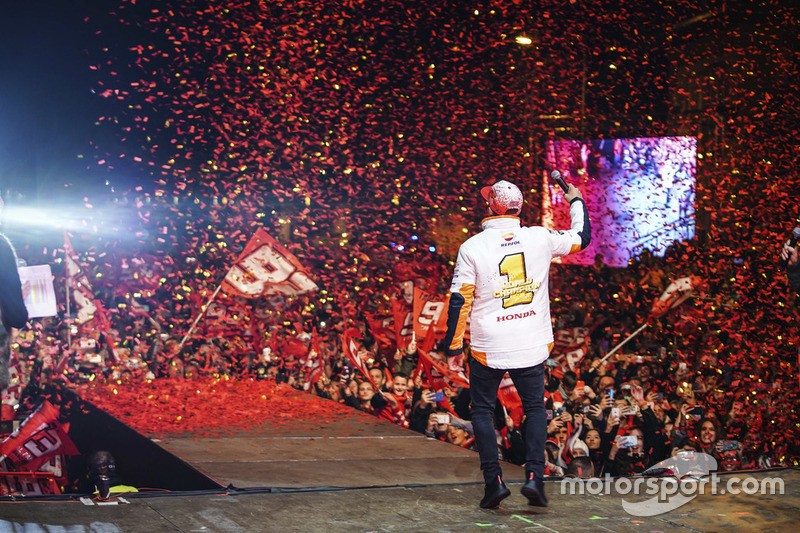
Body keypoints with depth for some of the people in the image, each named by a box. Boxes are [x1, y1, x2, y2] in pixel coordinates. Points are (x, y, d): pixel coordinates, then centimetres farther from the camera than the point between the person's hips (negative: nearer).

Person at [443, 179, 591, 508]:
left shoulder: (472, 247, -8)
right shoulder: (540, 238, -2)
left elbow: (459, 301, -7)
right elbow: (581, 237, 16)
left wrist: (454, 347, 1)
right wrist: (576, 201, 33)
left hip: (487, 348, -2)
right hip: (532, 346, 2)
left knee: (482, 410, 13)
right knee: (535, 407, 15)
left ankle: (493, 481, 4)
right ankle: (535, 475, 1)